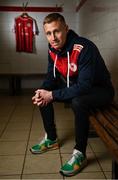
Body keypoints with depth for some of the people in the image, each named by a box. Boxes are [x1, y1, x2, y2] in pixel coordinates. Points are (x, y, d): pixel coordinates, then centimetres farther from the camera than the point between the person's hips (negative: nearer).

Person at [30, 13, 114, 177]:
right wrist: (43, 92, -17)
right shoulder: (53, 49, -6)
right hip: (75, 87, 8)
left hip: (101, 90, -7)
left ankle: (80, 154, -17)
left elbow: (84, 86, -35)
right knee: (41, 96, 0)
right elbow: (51, 76, 4)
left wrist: (53, 95, -31)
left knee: (78, 102, -38)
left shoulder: (85, 48, -30)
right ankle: (51, 139, 14)